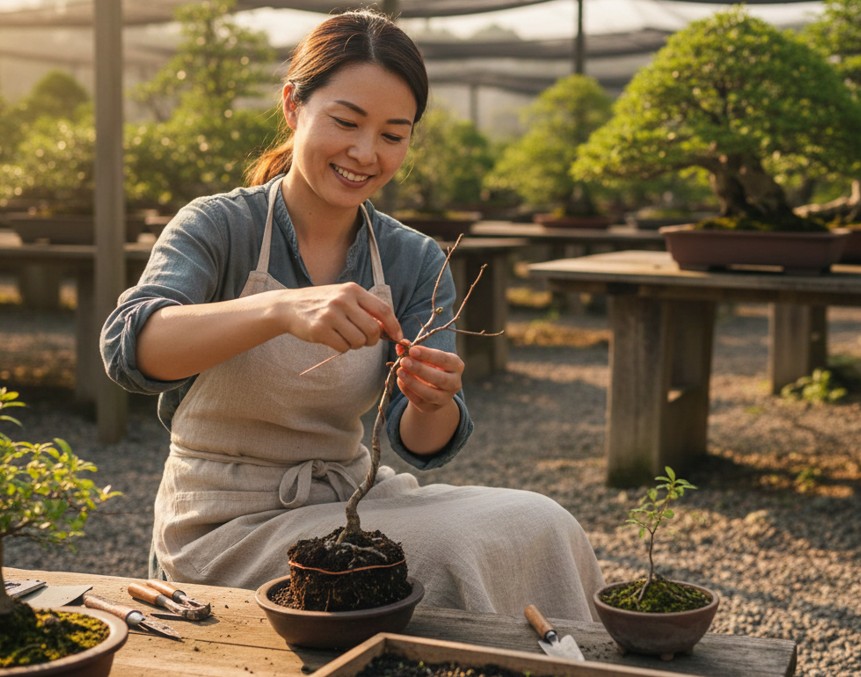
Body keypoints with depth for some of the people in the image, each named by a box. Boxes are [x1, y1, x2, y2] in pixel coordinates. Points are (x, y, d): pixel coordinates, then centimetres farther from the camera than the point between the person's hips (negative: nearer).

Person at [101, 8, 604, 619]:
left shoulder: (415, 261, 1)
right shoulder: (219, 227, -10)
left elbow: (422, 445, -5)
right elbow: (127, 347, -29)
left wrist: (432, 404, -29)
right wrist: (282, 308, -45)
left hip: (348, 507, 5)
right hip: (226, 533, -4)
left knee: (539, 526, -18)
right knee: (462, 553, -25)